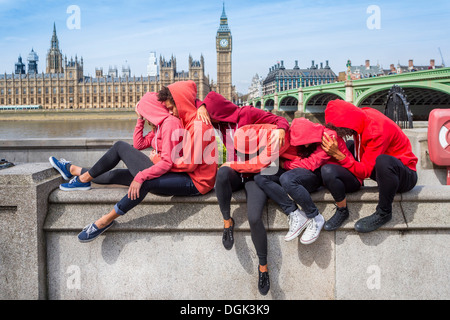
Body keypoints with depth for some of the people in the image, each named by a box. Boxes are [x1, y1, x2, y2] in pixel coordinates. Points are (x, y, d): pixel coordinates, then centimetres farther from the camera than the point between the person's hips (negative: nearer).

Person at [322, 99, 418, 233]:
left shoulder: (377, 131, -30)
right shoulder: (362, 115, -7)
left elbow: (365, 171, -29)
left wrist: (337, 154, -33)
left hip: (405, 176, -9)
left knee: (383, 161, -41)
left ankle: (383, 213, -19)